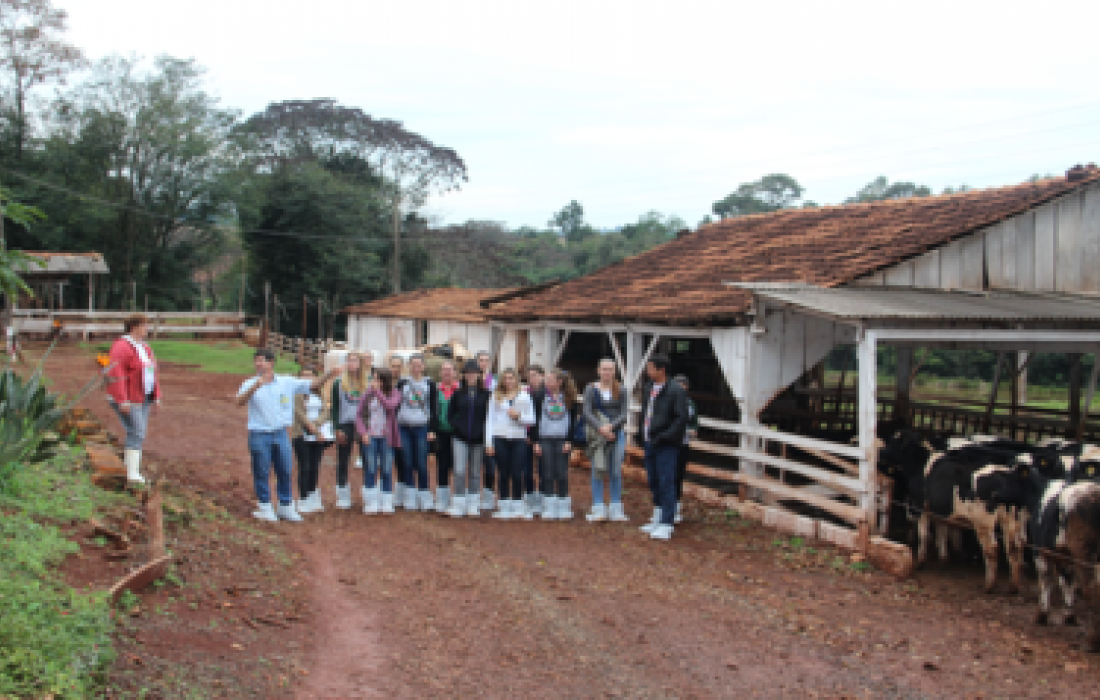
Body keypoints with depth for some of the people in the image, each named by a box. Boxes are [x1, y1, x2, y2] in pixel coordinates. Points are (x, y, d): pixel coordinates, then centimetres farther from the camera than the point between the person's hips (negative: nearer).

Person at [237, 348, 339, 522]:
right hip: (259, 434, -2)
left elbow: (312, 384, 4)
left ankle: (286, 506, 23)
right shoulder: (251, 384, -4)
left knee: (285, 471, 9)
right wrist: (255, 387, -35)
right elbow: (240, 402, -20)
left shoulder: (287, 382, 3)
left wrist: (330, 374, -10)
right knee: (262, 472, 5)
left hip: (281, 434, 3)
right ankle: (265, 507, 19)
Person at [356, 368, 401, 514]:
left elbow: (389, 406, -20)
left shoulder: (394, 393, 0)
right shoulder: (368, 394, 4)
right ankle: (371, 504, 5)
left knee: (387, 471, 3)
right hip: (370, 437, 1)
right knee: (370, 471, 0)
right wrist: (363, 433, -8)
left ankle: (387, 504, 11)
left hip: (386, 438, -1)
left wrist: (378, 391, -17)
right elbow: (359, 415, 4)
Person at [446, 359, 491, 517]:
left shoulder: (486, 394, 1)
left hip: (478, 439, 0)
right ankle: (457, 505, -2)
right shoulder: (458, 393, 3)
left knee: (475, 472, 9)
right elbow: (450, 414, 9)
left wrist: (484, 430, -8)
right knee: (460, 471, -7)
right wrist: (456, 427, -4)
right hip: (461, 438, 0)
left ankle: (473, 505, 18)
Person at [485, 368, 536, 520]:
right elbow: (490, 419, 9)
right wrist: (488, 442, 2)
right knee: (503, 473, 3)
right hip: (500, 438, 0)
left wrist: (519, 416, -11)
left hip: (519, 439, 0)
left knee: (517, 474, -5)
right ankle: (504, 507, 10)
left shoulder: (524, 396, 10)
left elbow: (531, 419, 8)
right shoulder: (496, 396, 11)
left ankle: (518, 506, 4)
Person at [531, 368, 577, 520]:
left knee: (562, 475, 1)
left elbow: (573, 421, 5)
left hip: (562, 441, 0)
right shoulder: (540, 397, 3)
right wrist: (536, 442, -3)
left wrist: (569, 441, -4)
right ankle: (549, 509, 6)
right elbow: (534, 420, 4)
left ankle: (564, 509, 8)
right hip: (544, 440, 0)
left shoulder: (569, 399, 3)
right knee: (547, 475, 0)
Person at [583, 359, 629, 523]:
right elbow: (586, 413, -7)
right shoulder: (591, 389, 2)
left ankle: (616, 509, 10)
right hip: (597, 434, -1)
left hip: (617, 433, 1)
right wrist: (601, 428, -20)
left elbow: (623, 414, -2)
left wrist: (611, 426, -19)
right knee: (597, 471, 1)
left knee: (615, 472, 4)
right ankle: (598, 509, 6)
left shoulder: (620, 391, 5)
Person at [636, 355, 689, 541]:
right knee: (654, 483, 13)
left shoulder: (676, 391, -11)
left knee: (666, 483, -7)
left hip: (666, 446, -8)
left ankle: (666, 525, -3)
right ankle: (658, 519, 24)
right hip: (650, 444, 8)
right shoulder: (648, 389, 14)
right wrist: (641, 435, 11)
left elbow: (681, 418, -17)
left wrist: (663, 437, -21)